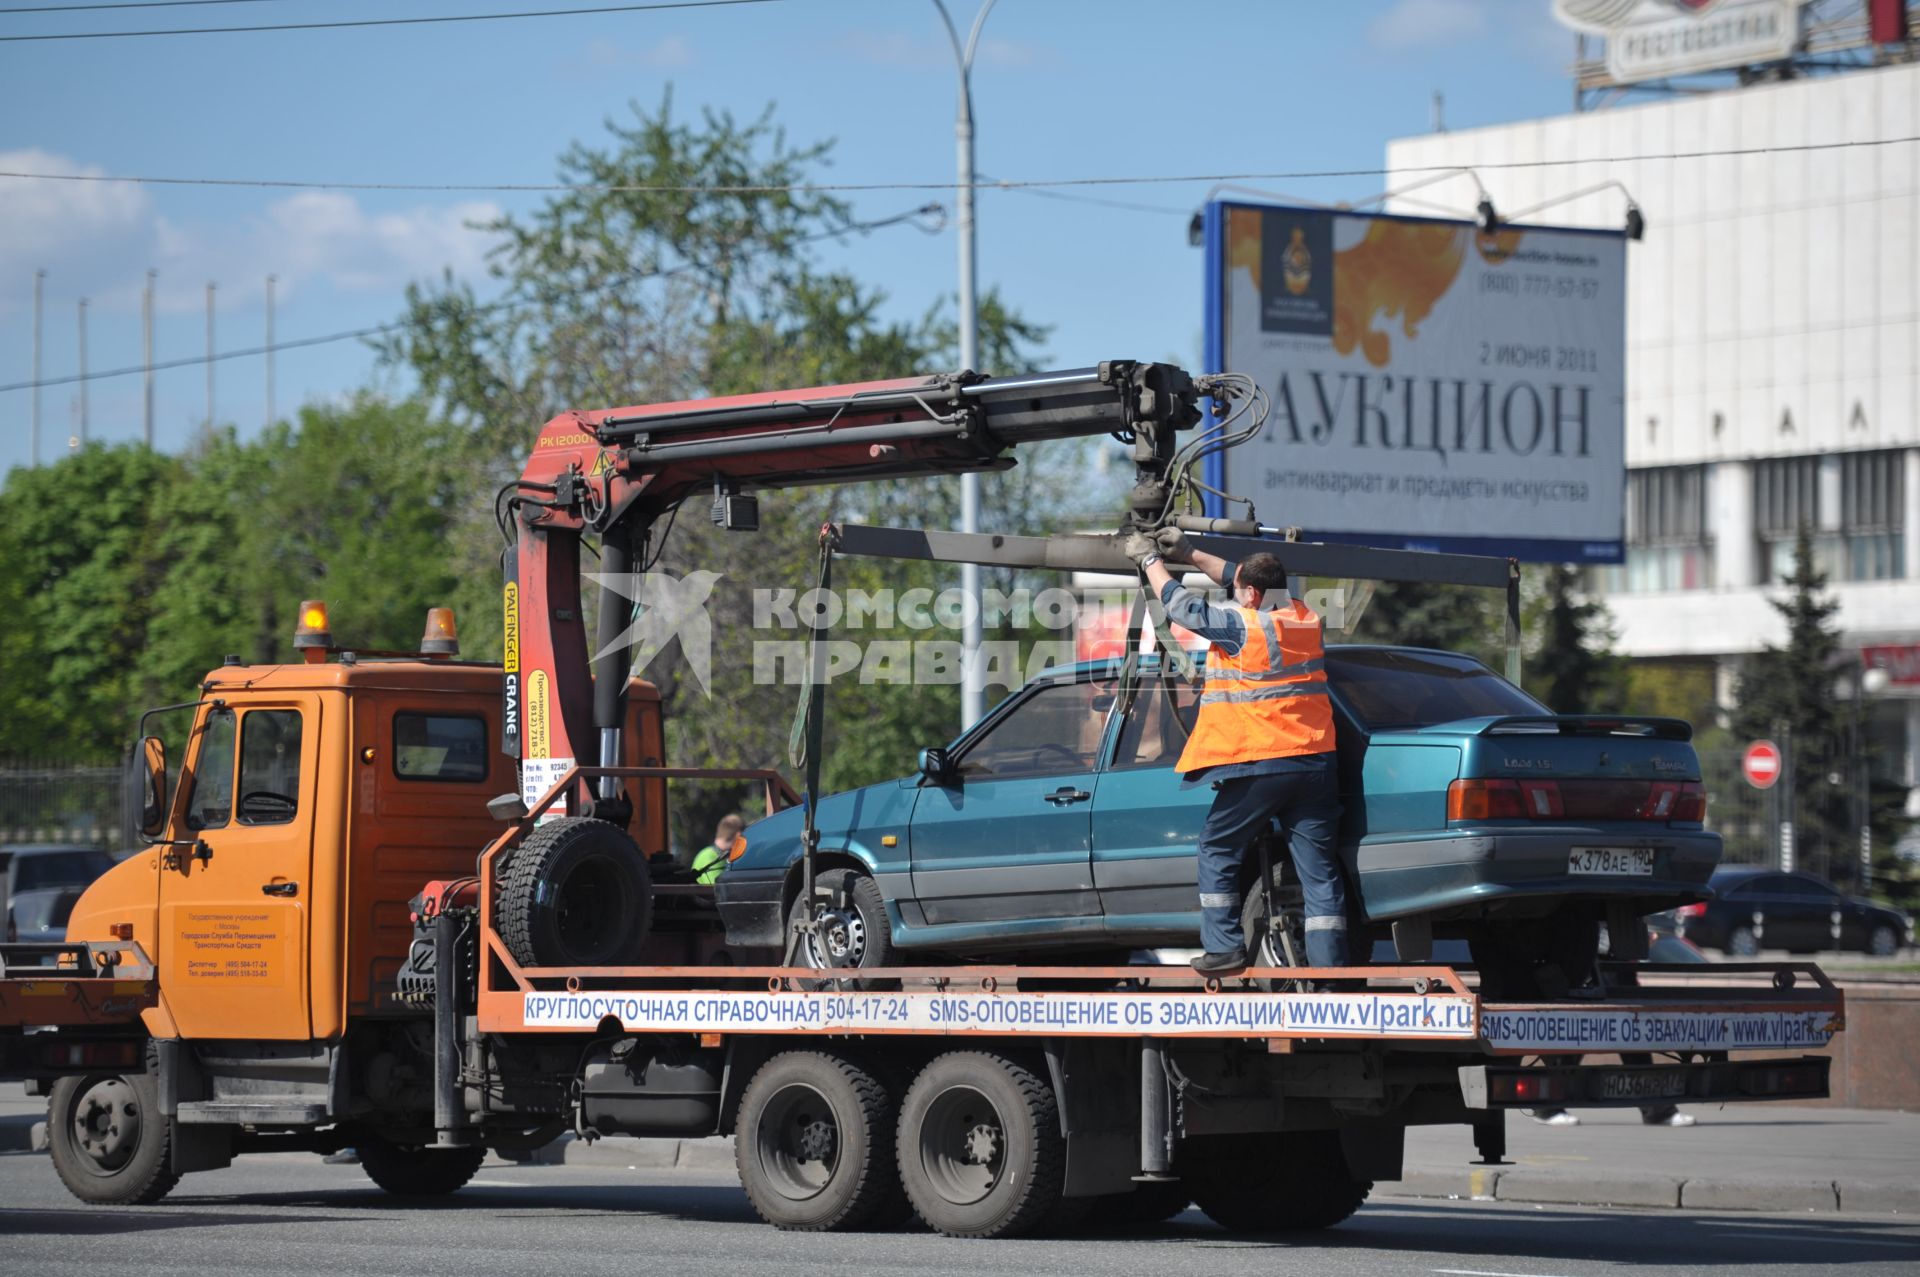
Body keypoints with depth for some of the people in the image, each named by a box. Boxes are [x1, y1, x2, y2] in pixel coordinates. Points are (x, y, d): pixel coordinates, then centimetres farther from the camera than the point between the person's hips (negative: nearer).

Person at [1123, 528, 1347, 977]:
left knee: (1216, 851, 12)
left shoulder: (1242, 626, -13)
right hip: (1315, 764, 6)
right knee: (1319, 868, 3)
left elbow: (1180, 605, -4)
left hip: (1259, 766, -6)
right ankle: (1329, 966, -2)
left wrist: (1150, 559, 11)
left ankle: (1224, 948, 5)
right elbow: (1238, 578, 23)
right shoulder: (1303, 618, 9)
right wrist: (1190, 554, 27)